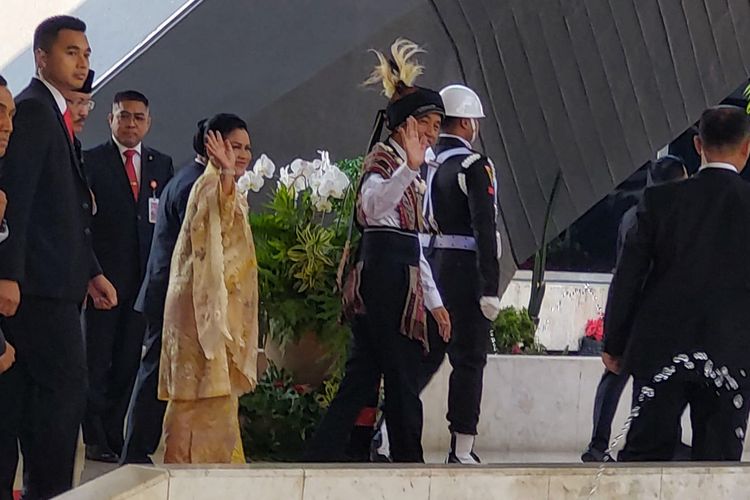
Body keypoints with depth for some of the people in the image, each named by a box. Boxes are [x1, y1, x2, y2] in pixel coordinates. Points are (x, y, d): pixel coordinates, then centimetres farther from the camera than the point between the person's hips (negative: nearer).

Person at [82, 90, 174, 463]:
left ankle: (116, 437, 10)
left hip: (144, 276, 4)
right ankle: (95, 440, 3)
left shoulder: (161, 164, 13)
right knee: (96, 359, 0)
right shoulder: (91, 161, 1)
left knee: (129, 361, 5)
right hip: (103, 275, -4)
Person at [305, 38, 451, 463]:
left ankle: (321, 460, 3)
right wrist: (410, 167, -45)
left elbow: (412, 243, 25)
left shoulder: (405, 168, 22)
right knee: (402, 379, -4)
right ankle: (408, 461, 1)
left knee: (362, 377, 5)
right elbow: (372, 205, -33)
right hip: (385, 276, -10)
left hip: (398, 279, 10)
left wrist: (434, 300, 24)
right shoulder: (384, 158, -8)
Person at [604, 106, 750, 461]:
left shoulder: (660, 199, -2)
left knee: (645, 450, 5)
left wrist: (614, 345, 7)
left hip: (661, 351, 1)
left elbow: (628, 276, -1)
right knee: (718, 461, 4)